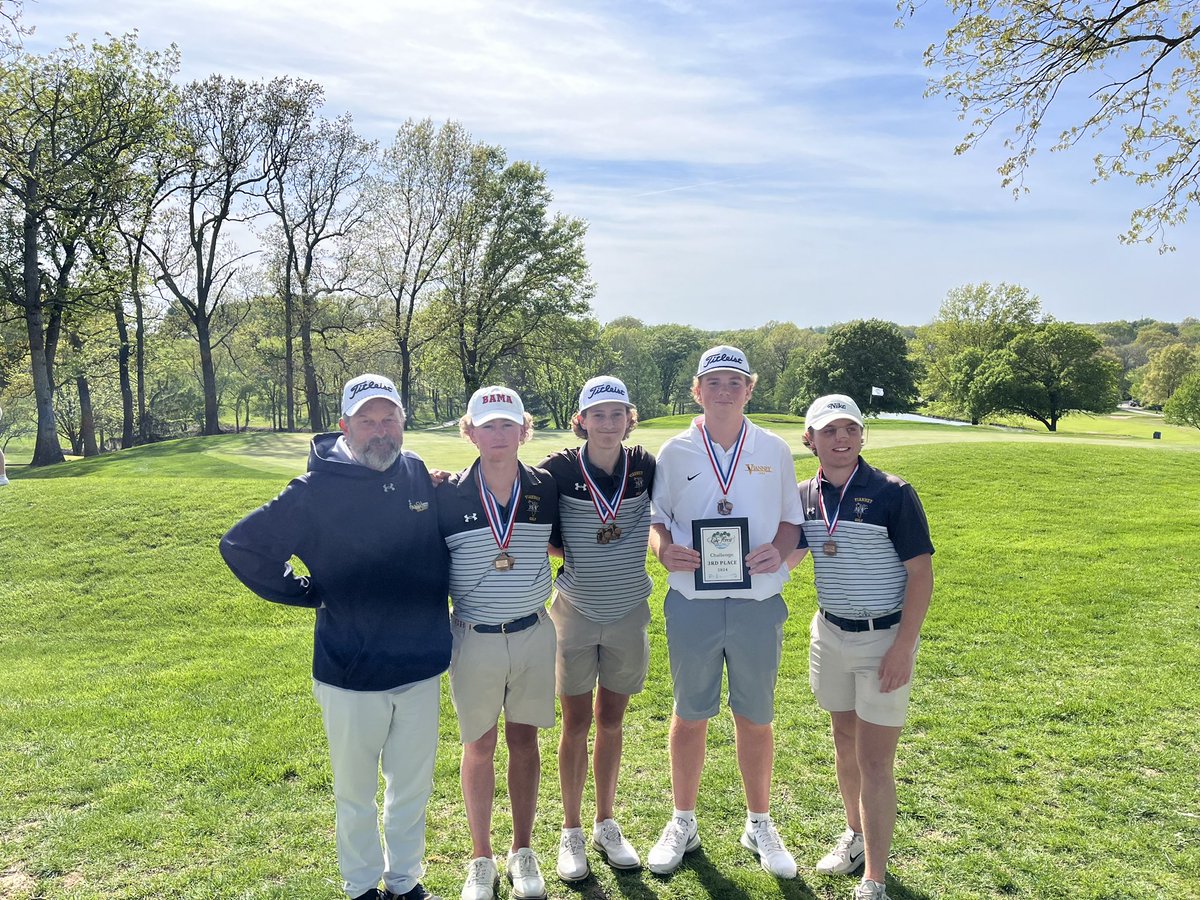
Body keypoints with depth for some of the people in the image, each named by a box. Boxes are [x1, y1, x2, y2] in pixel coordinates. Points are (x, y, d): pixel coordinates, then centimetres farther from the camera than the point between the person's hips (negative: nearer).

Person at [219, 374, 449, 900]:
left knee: (413, 785, 19)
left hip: (421, 665, 3)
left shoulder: (420, 475, -2)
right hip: (351, 674, -3)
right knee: (355, 791, 16)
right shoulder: (317, 491, -13)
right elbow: (241, 547, -6)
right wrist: (310, 594, -5)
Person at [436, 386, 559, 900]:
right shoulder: (447, 496, -10)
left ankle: (523, 853, 31)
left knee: (524, 741, 13)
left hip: (534, 634, 2)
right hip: (474, 639, -1)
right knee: (479, 746, 11)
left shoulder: (545, 488, -3)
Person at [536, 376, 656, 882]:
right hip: (575, 613, -2)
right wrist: (564, 547, -13)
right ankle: (571, 832, 25)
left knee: (611, 721, 14)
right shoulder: (558, 470, -11)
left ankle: (606, 826, 31)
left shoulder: (646, 468, -6)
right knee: (576, 724, 7)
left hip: (629, 614, 2)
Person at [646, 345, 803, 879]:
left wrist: (779, 552, -12)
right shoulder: (674, 452, 1)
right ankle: (683, 823, 32)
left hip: (758, 604, 1)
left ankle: (759, 824, 34)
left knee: (755, 718, 12)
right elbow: (655, 518, 6)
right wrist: (663, 549, -15)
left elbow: (791, 519, 9)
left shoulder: (774, 451, 3)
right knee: (690, 715, 12)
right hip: (691, 604, 0)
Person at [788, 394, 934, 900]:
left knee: (874, 761, -2)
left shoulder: (892, 493, -14)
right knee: (844, 743, 19)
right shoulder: (805, 496, 0)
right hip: (830, 632, 5)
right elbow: (783, 558, 13)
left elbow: (921, 573, -13)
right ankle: (857, 835, 40)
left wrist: (903, 647, -17)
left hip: (884, 638, -5)